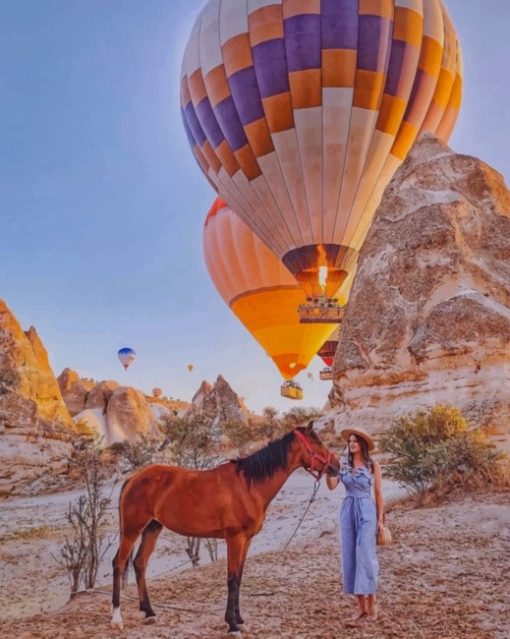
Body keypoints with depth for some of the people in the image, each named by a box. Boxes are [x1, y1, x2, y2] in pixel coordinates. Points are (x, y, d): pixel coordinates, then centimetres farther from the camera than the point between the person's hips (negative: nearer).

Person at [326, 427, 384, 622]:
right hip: (348, 510, 3)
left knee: (365, 555, -6)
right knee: (350, 556, 5)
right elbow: (331, 486, -9)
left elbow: (378, 494, 0)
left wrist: (380, 519, -1)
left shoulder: (373, 465, -4)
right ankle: (361, 604, 16)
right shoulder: (343, 463, 2)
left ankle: (372, 601, 11)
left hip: (366, 511, -3)